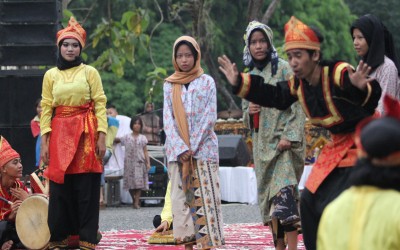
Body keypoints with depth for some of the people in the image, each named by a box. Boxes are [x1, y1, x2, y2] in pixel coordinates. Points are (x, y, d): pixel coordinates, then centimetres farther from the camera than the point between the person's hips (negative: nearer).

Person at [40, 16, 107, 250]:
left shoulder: (90, 72, 4)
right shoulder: (51, 75, 10)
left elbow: (100, 105, 0)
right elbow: (46, 108, 6)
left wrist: (102, 137, -9)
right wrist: (44, 142, -1)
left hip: (86, 134, -2)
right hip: (59, 136, 2)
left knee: (86, 187, -3)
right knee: (60, 187, 0)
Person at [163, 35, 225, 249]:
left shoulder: (207, 82, 4)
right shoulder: (170, 85, 10)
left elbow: (210, 117, -2)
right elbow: (168, 120, 3)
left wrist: (193, 147, -11)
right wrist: (181, 148, -10)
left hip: (203, 149, -2)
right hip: (177, 150, 2)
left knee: (205, 198, -6)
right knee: (181, 199, -1)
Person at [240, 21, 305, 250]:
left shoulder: (283, 68, -3)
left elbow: (297, 105, -8)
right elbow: (245, 113, 22)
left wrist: (289, 136, -18)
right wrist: (248, 111, -2)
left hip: (283, 140, -6)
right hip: (262, 143, 6)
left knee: (284, 191, -19)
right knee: (268, 196, 5)